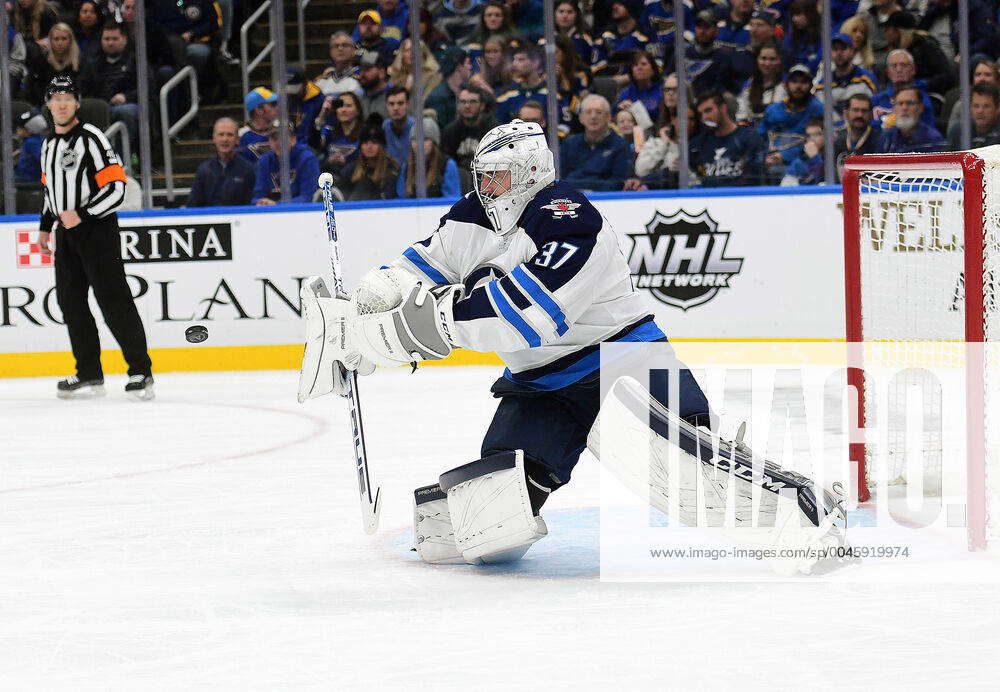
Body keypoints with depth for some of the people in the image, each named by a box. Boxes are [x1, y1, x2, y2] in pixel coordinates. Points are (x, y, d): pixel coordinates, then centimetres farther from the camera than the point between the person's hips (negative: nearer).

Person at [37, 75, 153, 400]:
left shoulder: (91, 138, -11)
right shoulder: (49, 144, 15)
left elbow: (115, 187, -16)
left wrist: (82, 215, -21)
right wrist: (46, 227, 22)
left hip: (97, 228, -8)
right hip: (66, 233, 8)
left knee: (112, 298, -12)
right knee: (70, 301, 7)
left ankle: (140, 371, -10)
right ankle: (89, 375, 12)